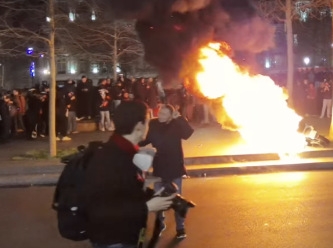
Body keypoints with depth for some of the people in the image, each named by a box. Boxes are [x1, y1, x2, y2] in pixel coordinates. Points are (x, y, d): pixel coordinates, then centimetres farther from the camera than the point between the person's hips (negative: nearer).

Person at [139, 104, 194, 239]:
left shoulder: (176, 125, -13)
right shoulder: (153, 124, -6)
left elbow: (188, 133, -31)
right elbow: (144, 141, 3)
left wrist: (179, 118, -36)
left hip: (175, 167, -3)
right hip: (159, 167, 3)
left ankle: (180, 227, 20)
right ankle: (160, 224, 32)